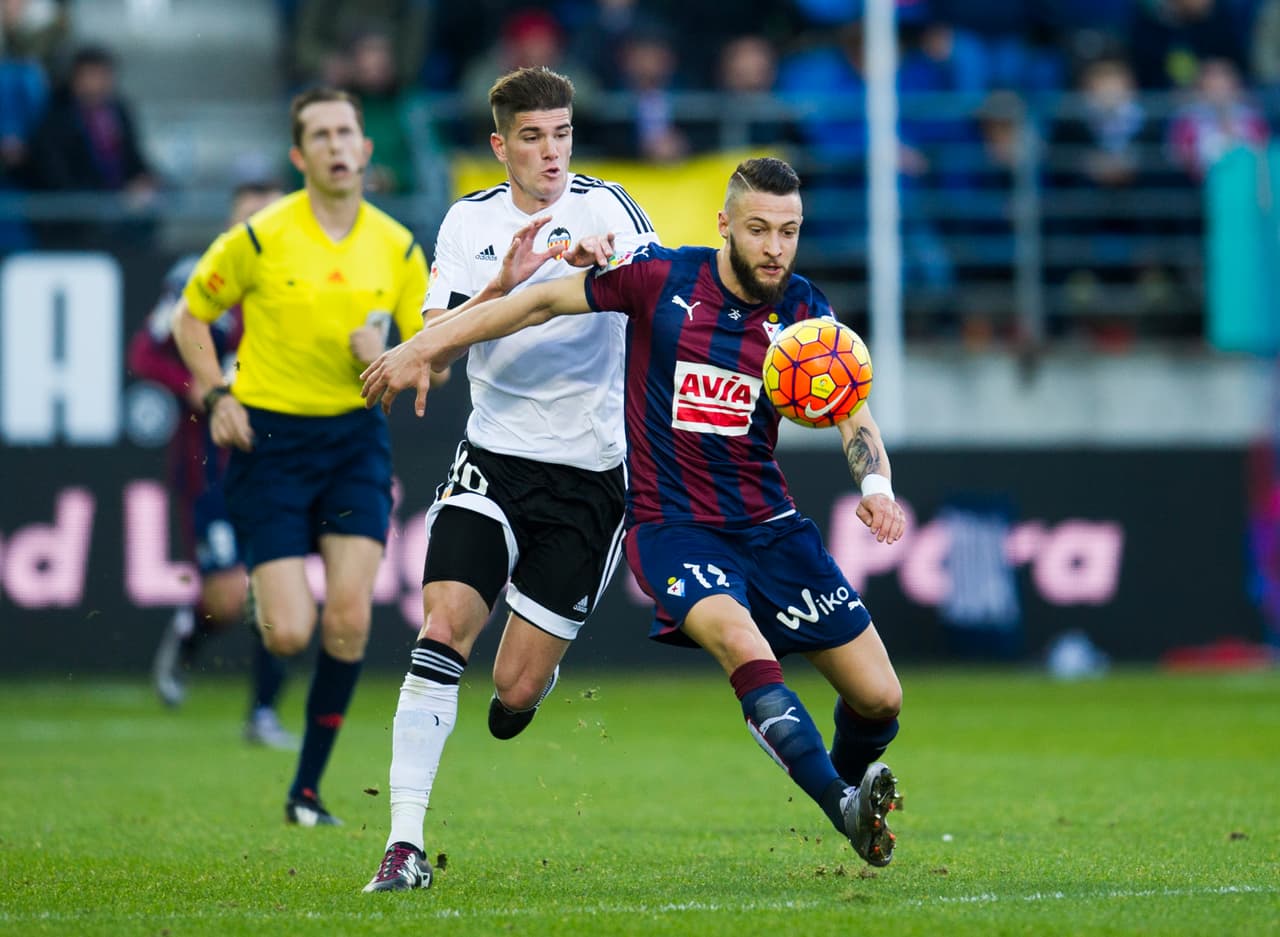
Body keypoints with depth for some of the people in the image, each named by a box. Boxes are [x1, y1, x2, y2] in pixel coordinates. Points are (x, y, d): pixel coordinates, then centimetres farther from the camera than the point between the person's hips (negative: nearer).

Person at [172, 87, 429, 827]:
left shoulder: (397, 247, 1)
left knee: (350, 618, -11)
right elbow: (192, 314, 5)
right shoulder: (261, 238, -9)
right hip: (269, 436, -3)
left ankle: (309, 787, 4)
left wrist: (388, 361, -15)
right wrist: (216, 395, -8)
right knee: (290, 634, -11)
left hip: (354, 438, 3)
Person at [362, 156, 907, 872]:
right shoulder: (662, 278, -6)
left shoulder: (805, 311, 1)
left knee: (879, 698, -2)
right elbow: (544, 301, 3)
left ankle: (850, 780, 33)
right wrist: (425, 348, 2)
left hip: (770, 524, 3)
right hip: (671, 524, -3)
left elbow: (855, 416, -4)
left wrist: (877, 485, -26)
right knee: (740, 639, -35)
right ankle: (847, 811, -38)